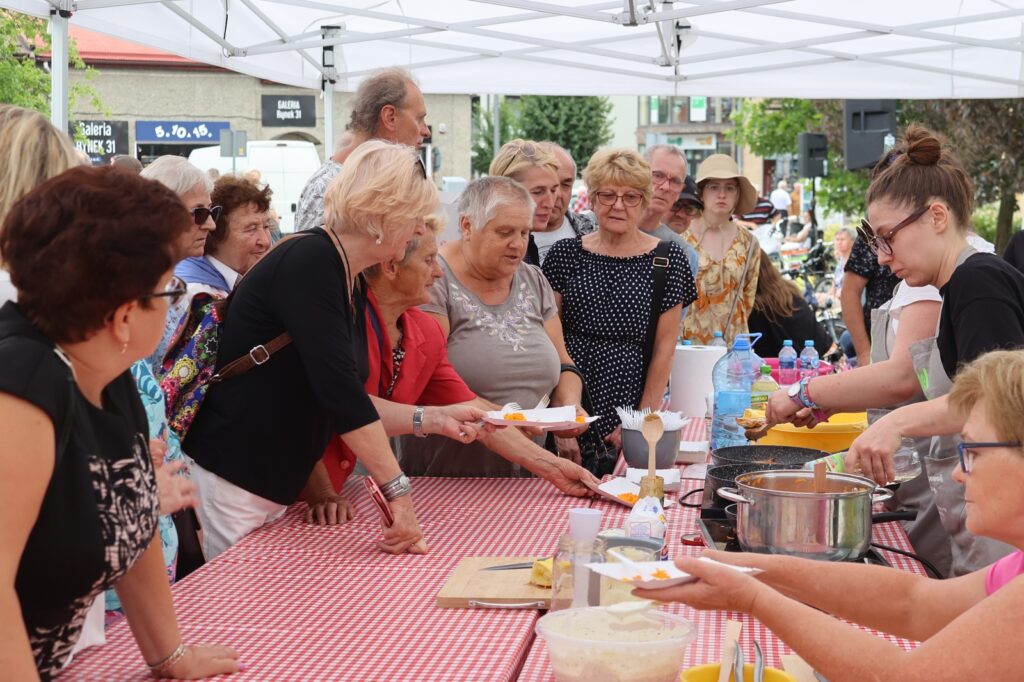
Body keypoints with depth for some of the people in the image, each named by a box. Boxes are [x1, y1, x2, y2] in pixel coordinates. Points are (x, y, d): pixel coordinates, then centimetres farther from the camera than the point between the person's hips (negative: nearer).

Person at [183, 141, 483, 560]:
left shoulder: (352, 287, 9)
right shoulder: (310, 262, -19)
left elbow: (348, 400, 16)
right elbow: (338, 389, -26)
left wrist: (434, 419, 9)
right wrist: (398, 492, -27)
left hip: (275, 489, 9)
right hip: (227, 480, -9)